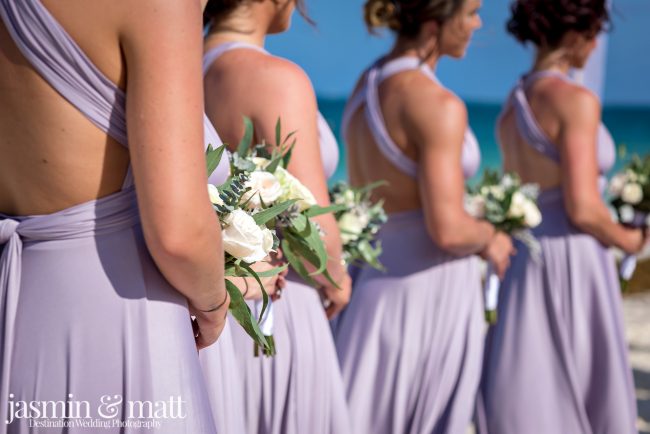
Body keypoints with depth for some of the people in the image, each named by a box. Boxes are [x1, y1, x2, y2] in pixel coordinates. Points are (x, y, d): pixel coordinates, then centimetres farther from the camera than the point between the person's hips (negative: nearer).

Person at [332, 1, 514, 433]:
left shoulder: (365, 86, 8)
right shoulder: (438, 104, -19)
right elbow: (448, 230, -24)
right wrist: (489, 239, -2)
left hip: (377, 282, 8)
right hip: (434, 294, -7)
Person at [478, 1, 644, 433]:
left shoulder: (512, 105, 12)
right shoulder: (576, 100, -13)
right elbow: (582, 208, -20)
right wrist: (628, 239, 0)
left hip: (525, 264, 8)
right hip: (571, 266, -7)